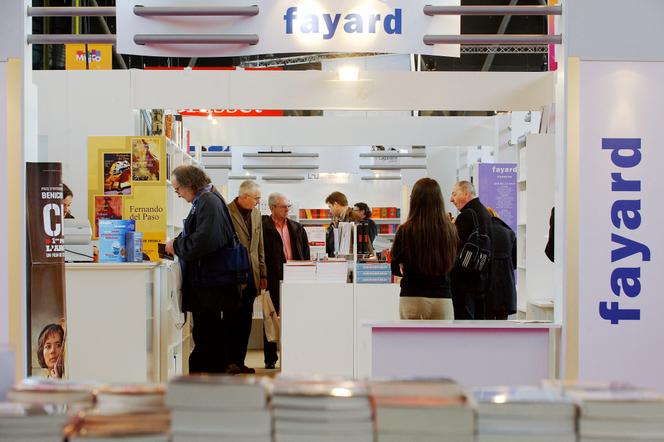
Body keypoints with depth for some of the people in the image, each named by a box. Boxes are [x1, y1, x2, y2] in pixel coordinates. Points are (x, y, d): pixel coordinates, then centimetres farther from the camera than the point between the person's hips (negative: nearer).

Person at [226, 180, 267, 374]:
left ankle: (239, 361, 16)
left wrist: (262, 274, 16)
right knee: (233, 320, -4)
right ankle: (229, 361, 4)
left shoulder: (256, 214, 14)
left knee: (245, 321, 9)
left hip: (251, 276, 7)